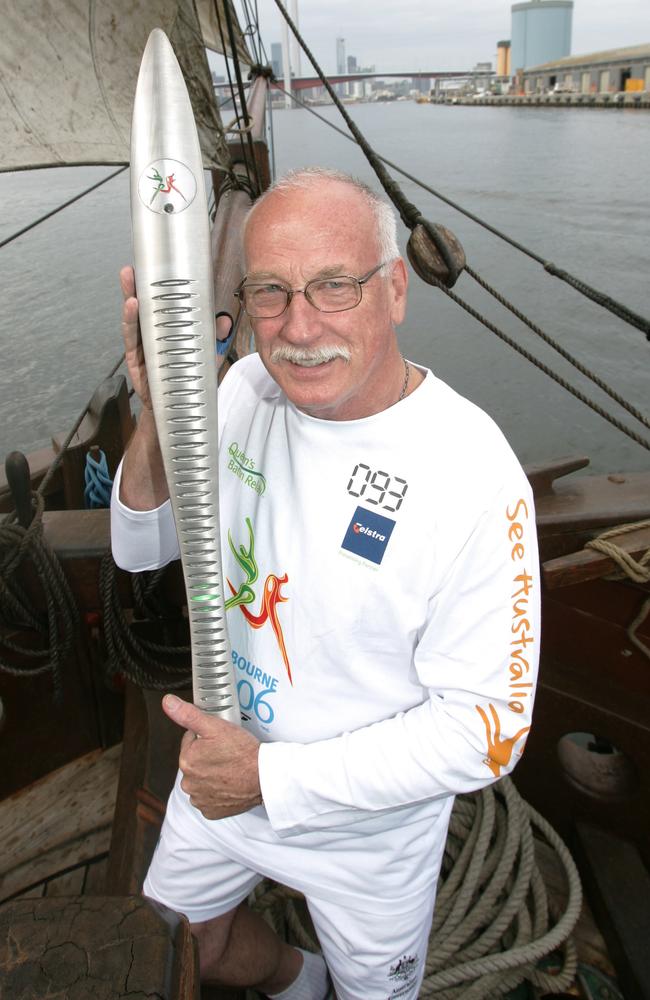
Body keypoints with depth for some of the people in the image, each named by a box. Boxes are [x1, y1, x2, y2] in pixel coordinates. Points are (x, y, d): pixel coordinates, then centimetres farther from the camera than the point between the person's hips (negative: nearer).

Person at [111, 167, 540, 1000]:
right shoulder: (247, 388, -13)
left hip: (369, 820, -4)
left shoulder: (471, 476, -30)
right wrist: (159, 415, -26)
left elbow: (486, 727, -25)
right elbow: (141, 549, -6)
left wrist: (273, 777, -25)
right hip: (225, 760, 5)